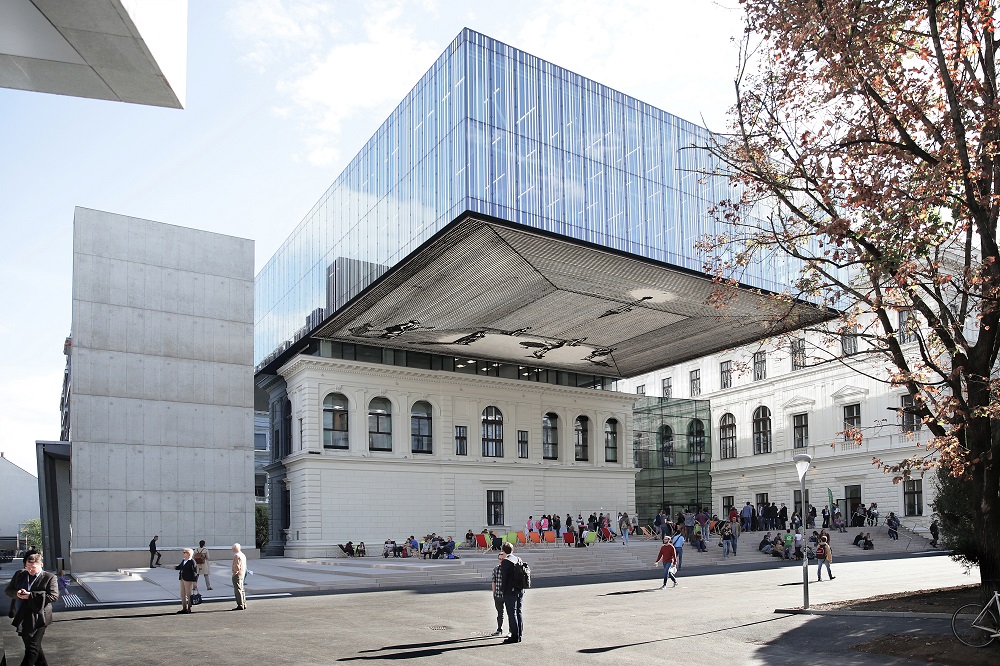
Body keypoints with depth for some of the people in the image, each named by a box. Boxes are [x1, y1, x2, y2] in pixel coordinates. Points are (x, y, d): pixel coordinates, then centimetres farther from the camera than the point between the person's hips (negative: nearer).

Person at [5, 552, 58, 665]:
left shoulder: (49, 578, -7)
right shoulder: (20, 574, 10)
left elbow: (54, 596, -15)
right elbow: (8, 590, 14)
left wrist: (31, 595, -21)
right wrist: (16, 593, -11)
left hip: (37, 618, -7)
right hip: (21, 617, 7)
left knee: (32, 648, -7)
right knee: (29, 645, 17)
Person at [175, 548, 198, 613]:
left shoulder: (192, 561, -13)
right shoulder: (183, 560, 11)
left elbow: (194, 571, -14)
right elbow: (179, 567, 23)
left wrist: (194, 581, -15)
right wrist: (175, 567, 2)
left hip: (188, 580, -8)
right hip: (182, 579, 8)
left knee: (189, 594, 1)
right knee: (183, 595, 13)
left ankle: (189, 609, 10)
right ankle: (184, 608, 23)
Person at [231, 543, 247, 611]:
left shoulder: (237, 556, -15)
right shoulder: (243, 555, 17)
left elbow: (237, 566, -21)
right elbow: (244, 566, 20)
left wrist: (234, 573, -12)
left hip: (237, 574, -10)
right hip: (242, 574, 10)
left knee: (238, 590, -8)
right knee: (242, 590, 14)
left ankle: (240, 605, -9)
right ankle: (244, 605, 17)